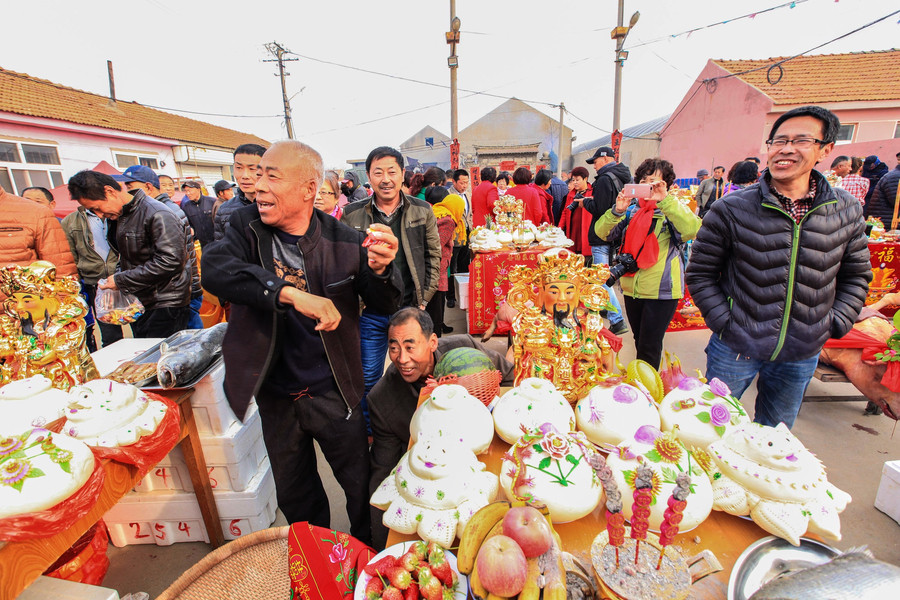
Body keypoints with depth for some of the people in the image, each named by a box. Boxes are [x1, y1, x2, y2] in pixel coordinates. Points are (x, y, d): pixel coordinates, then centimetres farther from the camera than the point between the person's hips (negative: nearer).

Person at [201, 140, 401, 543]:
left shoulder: (342, 241, -13)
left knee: (360, 485, 16)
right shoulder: (247, 225, -7)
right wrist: (291, 294, -39)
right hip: (276, 396, 3)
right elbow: (215, 268, -26)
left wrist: (380, 269, -31)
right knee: (295, 496, 24)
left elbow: (385, 305, -9)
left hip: (332, 392, -2)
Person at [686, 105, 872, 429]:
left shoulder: (847, 210, -1)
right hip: (736, 349, -3)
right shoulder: (731, 209, -13)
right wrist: (726, 322, -13)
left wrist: (834, 324, 2)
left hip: (802, 355, 4)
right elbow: (700, 273, -8)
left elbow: (856, 274, 13)